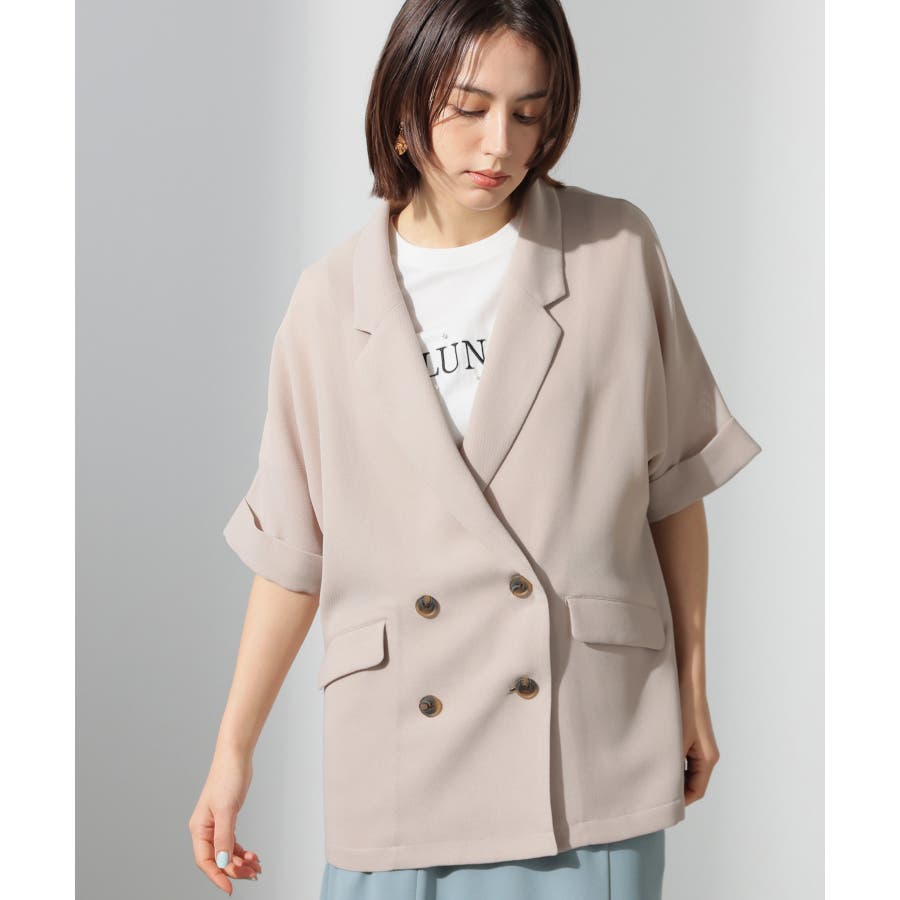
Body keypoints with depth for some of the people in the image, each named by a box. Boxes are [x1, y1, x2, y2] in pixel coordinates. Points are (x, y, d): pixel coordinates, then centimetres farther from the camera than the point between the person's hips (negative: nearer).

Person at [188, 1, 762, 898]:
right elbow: (292, 549, 8)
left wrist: (691, 687, 11)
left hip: (590, 759, -1)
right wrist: (233, 750, 9)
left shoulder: (617, 251, 0)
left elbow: (673, 484, 8)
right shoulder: (331, 301, 3)